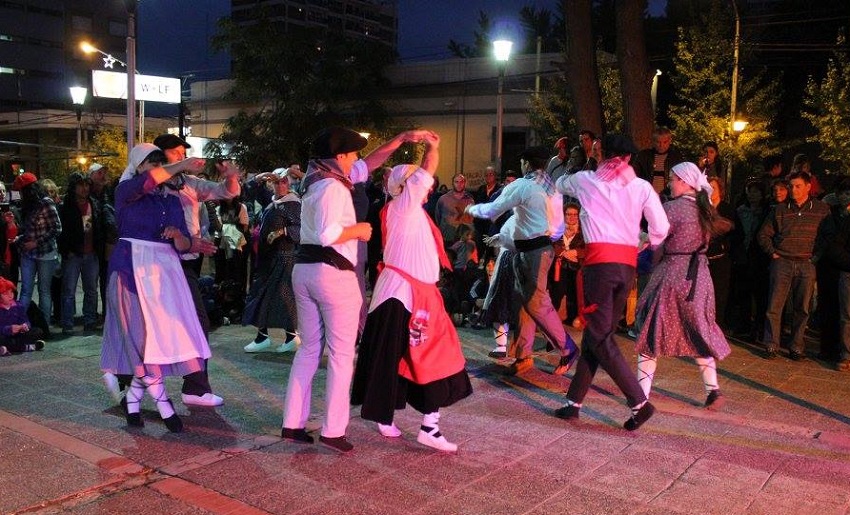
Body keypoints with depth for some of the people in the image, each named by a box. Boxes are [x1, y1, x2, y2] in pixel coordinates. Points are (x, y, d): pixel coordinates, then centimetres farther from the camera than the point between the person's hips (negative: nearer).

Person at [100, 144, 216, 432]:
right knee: (144, 335, -7)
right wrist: (180, 167, -24)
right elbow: (144, 183, -23)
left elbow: (184, 245, 11)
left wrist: (177, 235, -10)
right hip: (134, 268, -5)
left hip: (165, 269, 5)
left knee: (165, 333, 0)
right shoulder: (126, 191, 2)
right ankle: (163, 404, -1)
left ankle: (132, 398, 15)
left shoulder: (172, 200, 16)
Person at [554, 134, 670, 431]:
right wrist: (648, 244, 24)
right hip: (628, 264, 4)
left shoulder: (585, 180, 8)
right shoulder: (641, 186, 9)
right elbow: (661, 229, 3)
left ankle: (639, 402, -8)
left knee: (600, 337, -1)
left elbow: (559, 185, 30)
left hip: (599, 261, -4)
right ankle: (574, 402, 18)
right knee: (597, 332, 12)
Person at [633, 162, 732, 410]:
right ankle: (713, 390, 14)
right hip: (699, 276, 6)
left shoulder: (672, 208, -14)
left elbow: (657, 247, -13)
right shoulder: (705, 209, 7)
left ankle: (641, 394, 4)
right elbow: (702, 243, 14)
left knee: (651, 332, 4)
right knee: (700, 333, 18)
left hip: (671, 275, -6)